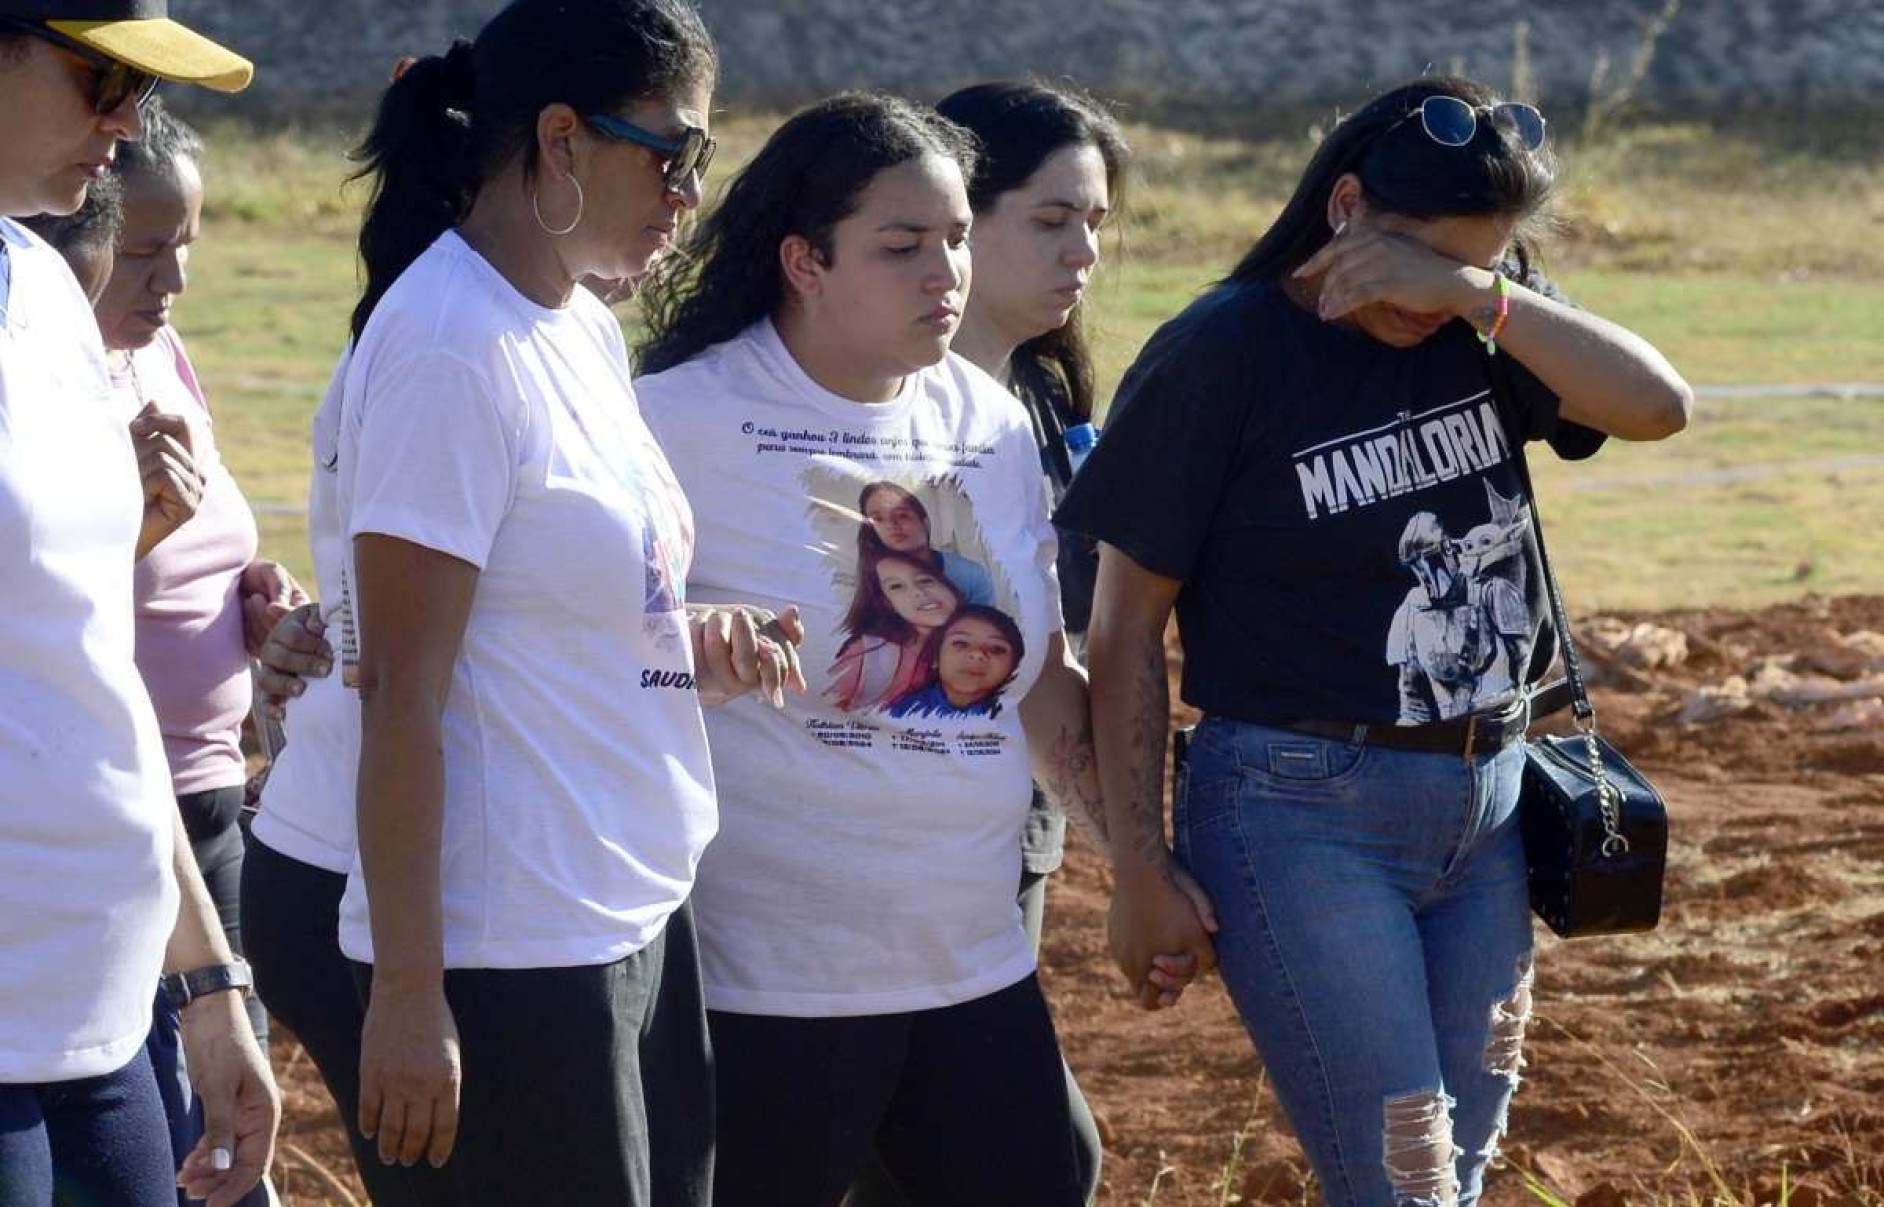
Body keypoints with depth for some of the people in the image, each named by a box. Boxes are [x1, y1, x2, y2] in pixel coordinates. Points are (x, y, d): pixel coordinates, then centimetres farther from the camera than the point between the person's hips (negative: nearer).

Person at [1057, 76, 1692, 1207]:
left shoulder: (1482, 339, 4)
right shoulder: (1222, 354, -10)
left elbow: (1657, 405, -11)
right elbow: (1130, 625, -7)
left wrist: (1477, 292, -21)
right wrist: (1140, 870, -8)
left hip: (1488, 809, 6)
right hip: (1303, 817, -6)